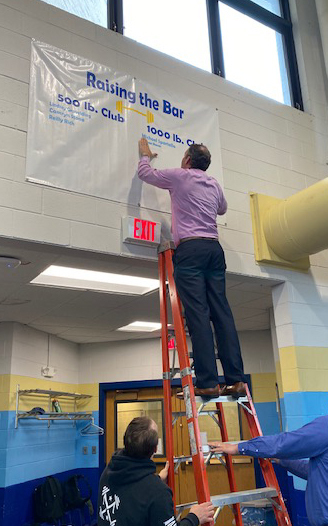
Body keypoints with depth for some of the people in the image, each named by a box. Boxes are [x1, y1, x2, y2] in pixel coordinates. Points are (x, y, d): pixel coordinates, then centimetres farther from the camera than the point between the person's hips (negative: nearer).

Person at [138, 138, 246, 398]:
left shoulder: (179, 176, 7)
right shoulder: (214, 184, 21)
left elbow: (145, 173, 21)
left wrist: (146, 155, 41)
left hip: (190, 248, -5)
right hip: (214, 247, 6)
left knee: (198, 313, -12)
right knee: (222, 312, 0)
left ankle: (208, 382, -16)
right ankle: (236, 380, -4)